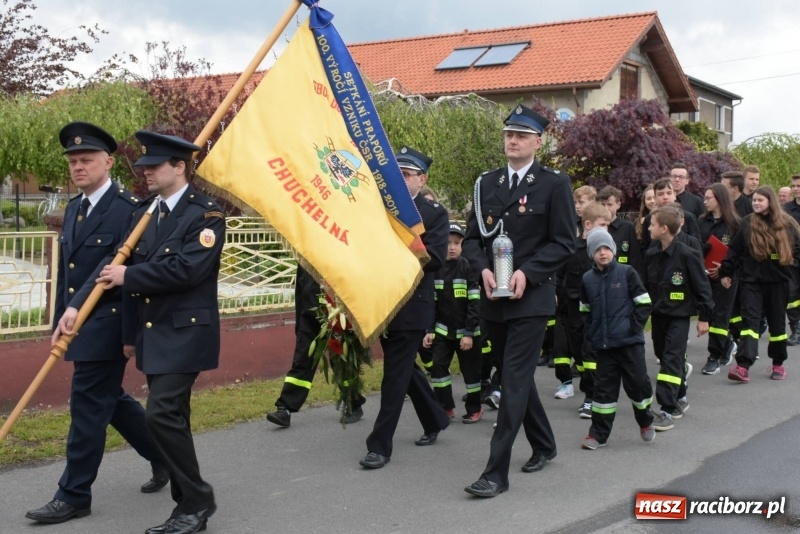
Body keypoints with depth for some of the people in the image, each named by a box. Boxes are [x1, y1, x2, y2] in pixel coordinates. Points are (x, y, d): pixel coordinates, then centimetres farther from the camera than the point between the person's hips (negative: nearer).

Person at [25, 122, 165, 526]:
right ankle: (163, 455, 33)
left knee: (88, 408, -3)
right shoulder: (73, 208, 13)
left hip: (107, 325, -9)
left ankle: (74, 495, 8)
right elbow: (65, 272, 17)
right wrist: (60, 322, 15)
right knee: (110, 401, 17)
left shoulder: (129, 209, -14)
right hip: (78, 325, 9)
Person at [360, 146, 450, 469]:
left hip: (412, 307, -5)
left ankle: (380, 445, 1)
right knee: (404, 369, 16)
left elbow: (434, 257, -14)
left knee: (395, 376, -4)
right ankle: (435, 420, 36)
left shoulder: (434, 214, -2)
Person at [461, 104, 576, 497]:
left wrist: (527, 273, -18)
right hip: (493, 299, 6)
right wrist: (483, 269, -9)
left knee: (514, 380, -9)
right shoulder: (487, 183, 10)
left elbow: (564, 243, -6)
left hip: (531, 297, -6)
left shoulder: (554, 184, -3)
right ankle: (543, 445, 37)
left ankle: (496, 472, -8)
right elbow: (472, 237, 10)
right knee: (517, 376, 17)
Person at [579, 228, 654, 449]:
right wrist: (592, 333, 6)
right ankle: (598, 434, 13)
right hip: (603, 344, 3)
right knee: (604, 388, 7)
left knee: (638, 383, 4)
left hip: (630, 342, -2)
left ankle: (646, 422, 30)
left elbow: (645, 303, -5)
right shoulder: (587, 279, 4)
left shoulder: (627, 273, -5)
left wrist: (633, 326, -11)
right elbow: (585, 310, 16)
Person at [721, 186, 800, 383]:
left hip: (777, 280, 1)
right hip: (751, 279, -1)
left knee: (777, 321, 11)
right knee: (750, 320, -10)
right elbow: (734, 250, 2)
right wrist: (726, 272, 1)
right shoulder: (747, 223, 1)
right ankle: (743, 366, -20)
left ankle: (778, 364, 25)